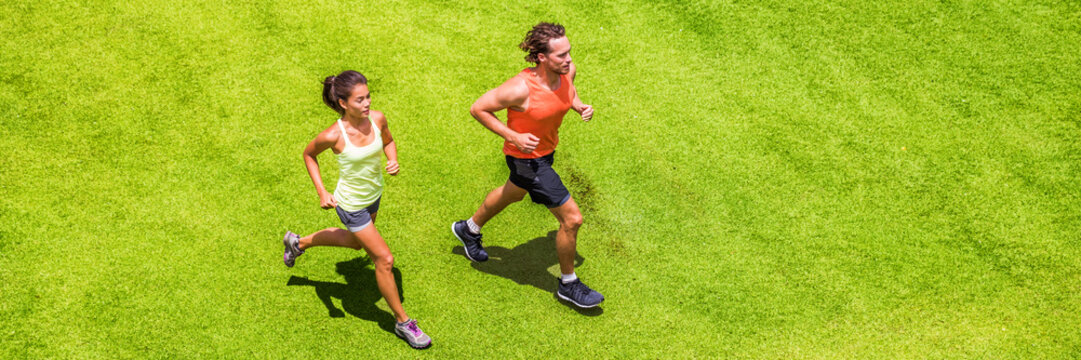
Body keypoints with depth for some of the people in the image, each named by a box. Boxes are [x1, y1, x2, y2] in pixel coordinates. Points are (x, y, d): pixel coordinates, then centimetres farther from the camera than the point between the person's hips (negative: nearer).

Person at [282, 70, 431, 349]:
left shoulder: (377, 119, -16)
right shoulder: (334, 136, -28)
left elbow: (388, 142, 7)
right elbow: (309, 154, -7)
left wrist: (393, 161, -13)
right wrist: (321, 192, -13)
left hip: (373, 196, 7)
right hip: (351, 205, -7)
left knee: (355, 241, 32)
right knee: (384, 260, -2)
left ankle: (298, 243, 56)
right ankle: (403, 322, 18)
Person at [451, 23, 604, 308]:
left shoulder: (567, 70, -15)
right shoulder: (520, 89, -35)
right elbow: (478, 108, -22)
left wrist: (579, 105, -11)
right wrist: (513, 137, -27)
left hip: (547, 149, 8)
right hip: (526, 159, -8)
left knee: (514, 194, 34)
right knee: (572, 219, -6)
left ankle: (469, 229, 63)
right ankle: (568, 285, 18)